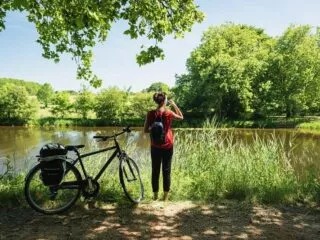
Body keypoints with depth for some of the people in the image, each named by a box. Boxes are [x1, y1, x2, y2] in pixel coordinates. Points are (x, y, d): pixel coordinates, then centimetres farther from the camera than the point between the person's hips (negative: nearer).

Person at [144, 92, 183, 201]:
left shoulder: (150, 114, -6)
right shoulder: (169, 113, -10)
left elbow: (146, 130, -3)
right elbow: (181, 117, 9)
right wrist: (174, 105, 9)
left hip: (155, 146, 2)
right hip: (167, 146, -1)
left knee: (155, 170, 11)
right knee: (166, 170, 8)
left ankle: (155, 195, 19)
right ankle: (166, 195, 15)